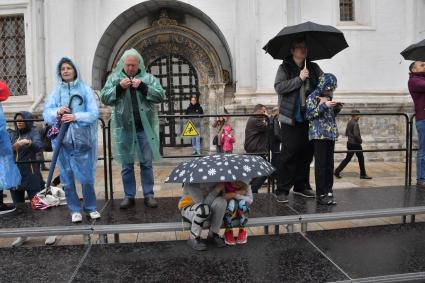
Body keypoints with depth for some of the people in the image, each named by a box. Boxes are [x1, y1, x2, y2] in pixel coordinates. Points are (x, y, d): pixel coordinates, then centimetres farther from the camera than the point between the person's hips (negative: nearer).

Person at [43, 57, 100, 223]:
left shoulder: (85, 90, 1)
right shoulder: (56, 91, 9)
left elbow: (94, 114, -6)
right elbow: (46, 114, 4)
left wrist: (75, 117, -19)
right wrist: (57, 112, -16)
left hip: (82, 139, -2)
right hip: (62, 140, 3)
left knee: (86, 176, 2)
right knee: (67, 176, 7)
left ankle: (91, 207, 20)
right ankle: (74, 210, 20)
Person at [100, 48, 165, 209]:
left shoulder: (148, 78, 5)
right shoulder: (114, 78, 8)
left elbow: (160, 96, -4)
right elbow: (104, 98, 2)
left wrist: (142, 86, -14)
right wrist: (119, 87, -11)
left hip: (145, 128, -1)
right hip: (124, 129, 1)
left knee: (146, 163, 6)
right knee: (127, 165, 8)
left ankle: (148, 195, 17)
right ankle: (129, 196, 20)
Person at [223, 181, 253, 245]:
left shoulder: (246, 184, -11)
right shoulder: (225, 184, -16)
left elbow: (250, 200, -18)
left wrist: (237, 195, -26)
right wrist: (235, 194, -26)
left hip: (241, 212, 1)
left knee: (242, 202, -32)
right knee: (232, 203, -34)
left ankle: (242, 231, -12)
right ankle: (228, 231, -15)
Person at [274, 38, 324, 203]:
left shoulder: (313, 68, 14)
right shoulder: (285, 68, 1)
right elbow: (279, 87, -12)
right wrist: (299, 79, -15)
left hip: (308, 119, 5)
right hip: (290, 119, -5)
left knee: (306, 153, 9)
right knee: (288, 154, -6)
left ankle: (301, 186, 23)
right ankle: (282, 190, 2)